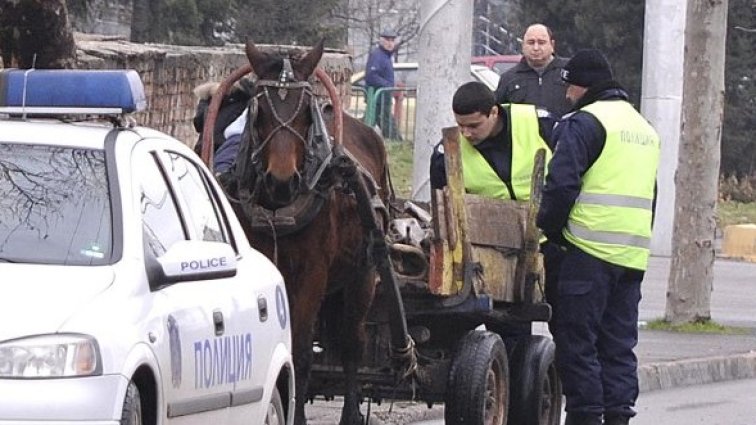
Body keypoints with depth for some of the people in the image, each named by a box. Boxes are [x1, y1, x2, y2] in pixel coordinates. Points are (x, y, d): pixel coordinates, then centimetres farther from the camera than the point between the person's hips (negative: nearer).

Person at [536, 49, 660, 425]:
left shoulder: (583, 123, -8)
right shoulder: (644, 128, 20)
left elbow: (561, 184, -15)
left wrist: (549, 229, -2)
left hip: (590, 250, -8)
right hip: (634, 253, 8)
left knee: (575, 338, -3)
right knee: (619, 343, 11)